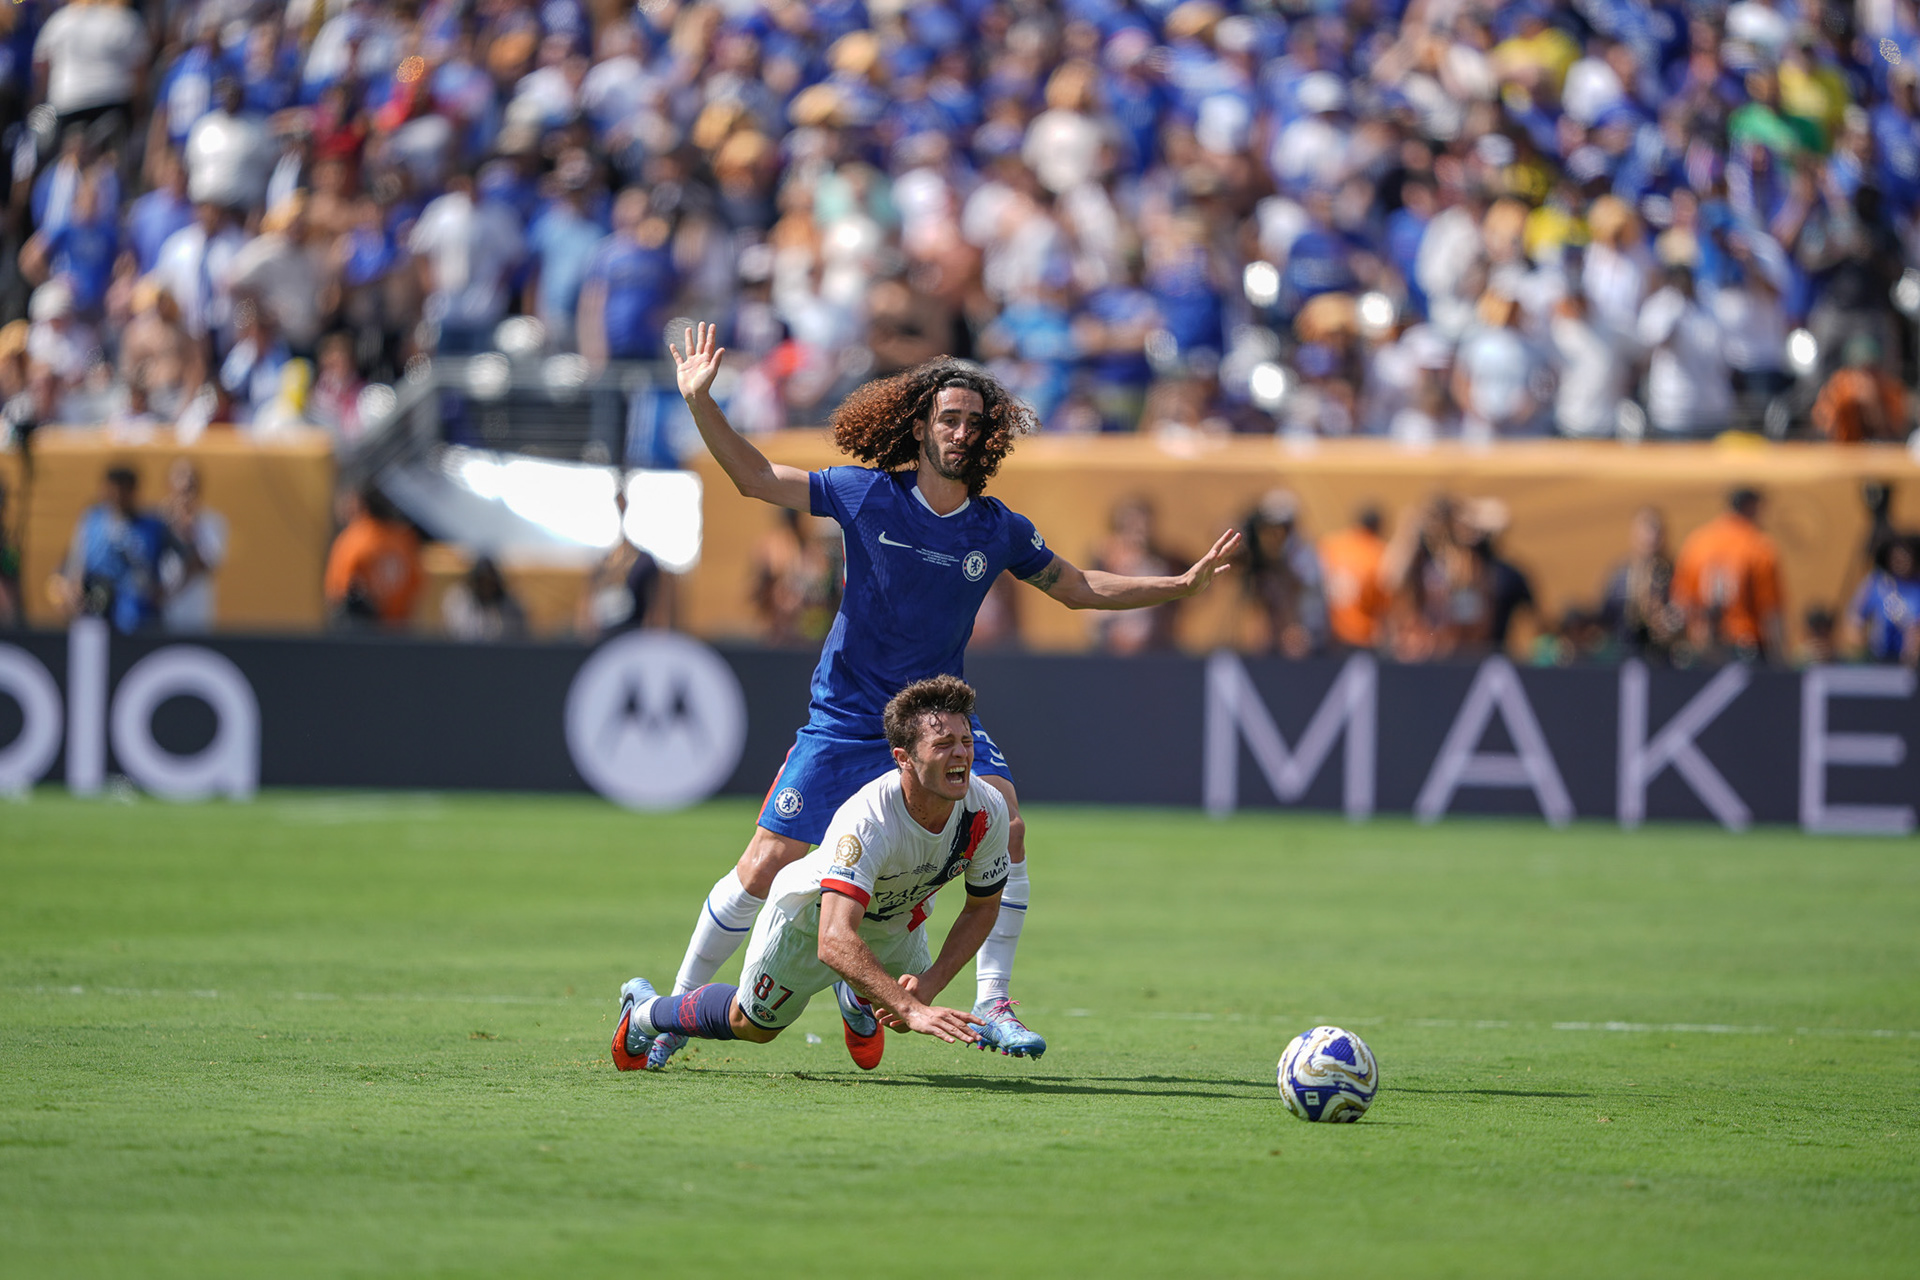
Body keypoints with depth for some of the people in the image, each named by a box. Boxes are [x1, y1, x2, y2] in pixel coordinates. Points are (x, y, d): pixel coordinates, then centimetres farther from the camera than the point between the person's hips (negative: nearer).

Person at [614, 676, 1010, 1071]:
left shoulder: (988, 811, -29)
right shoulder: (866, 821, -47)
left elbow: (982, 908, -11)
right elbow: (833, 942, -55)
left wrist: (931, 984, -24)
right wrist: (911, 1008, -65)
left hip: (896, 924, 4)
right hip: (811, 916, -4)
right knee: (753, 1025, 15)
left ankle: (854, 998, 49)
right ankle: (644, 1009, 44)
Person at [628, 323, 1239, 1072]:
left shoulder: (999, 531, -2)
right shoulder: (869, 496, -8)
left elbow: (1078, 588, 11)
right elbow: (756, 478, -2)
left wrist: (1181, 584, 4)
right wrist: (700, 402, -12)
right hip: (846, 719, -2)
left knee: (1005, 824, -24)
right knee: (763, 871, -3)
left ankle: (993, 1005, -15)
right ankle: (677, 1008, 16)